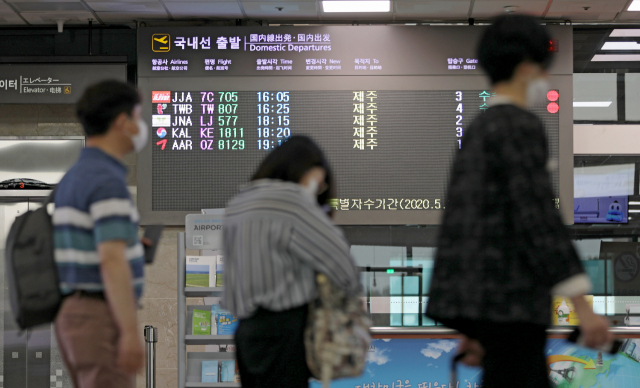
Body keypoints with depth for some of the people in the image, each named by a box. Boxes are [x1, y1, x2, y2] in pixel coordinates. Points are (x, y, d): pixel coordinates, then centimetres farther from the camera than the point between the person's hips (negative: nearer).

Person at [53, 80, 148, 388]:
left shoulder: (73, 179, 15)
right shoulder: (107, 181, -17)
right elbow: (112, 262, -25)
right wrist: (131, 331, -27)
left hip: (76, 314, 10)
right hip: (103, 319, -10)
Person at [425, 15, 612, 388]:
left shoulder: (479, 129, 18)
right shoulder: (521, 126, -10)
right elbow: (538, 218, -18)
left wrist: (472, 325, 24)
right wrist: (583, 306, -19)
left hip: (478, 297, 9)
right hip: (509, 299, -9)